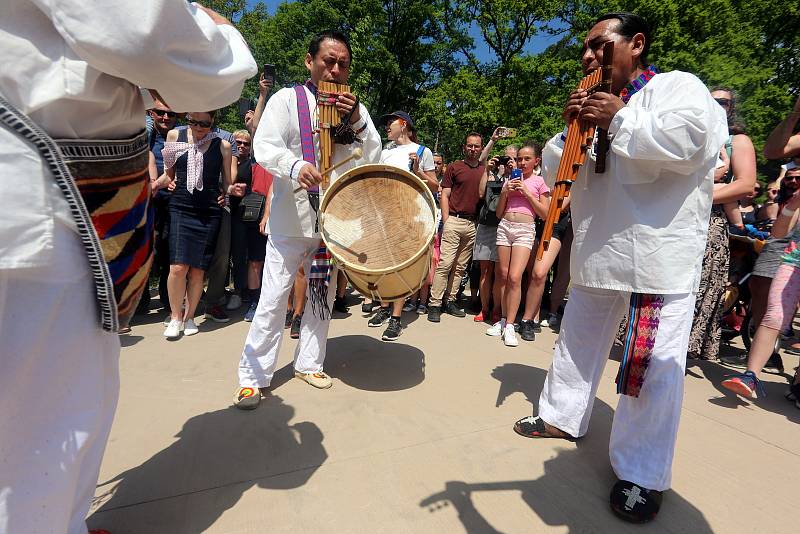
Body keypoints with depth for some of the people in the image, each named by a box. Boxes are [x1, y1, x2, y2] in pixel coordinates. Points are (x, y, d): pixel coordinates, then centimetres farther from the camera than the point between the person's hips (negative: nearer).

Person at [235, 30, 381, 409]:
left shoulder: (355, 108, 11)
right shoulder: (287, 99, 1)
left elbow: (372, 160, 4)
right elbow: (264, 147, -12)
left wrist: (356, 122, -12)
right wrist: (296, 166, -33)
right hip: (292, 218, -4)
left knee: (323, 296, 12)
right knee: (273, 298, -4)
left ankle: (308, 363, 28)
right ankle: (253, 375, 11)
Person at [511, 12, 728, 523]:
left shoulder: (677, 85, 1)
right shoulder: (599, 107, 22)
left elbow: (693, 141, -19)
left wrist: (618, 121, -12)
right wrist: (571, 130, 1)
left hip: (659, 258, -7)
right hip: (596, 254, 8)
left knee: (654, 364, -2)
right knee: (578, 340, 15)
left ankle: (642, 474, 13)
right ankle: (562, 416, 33)